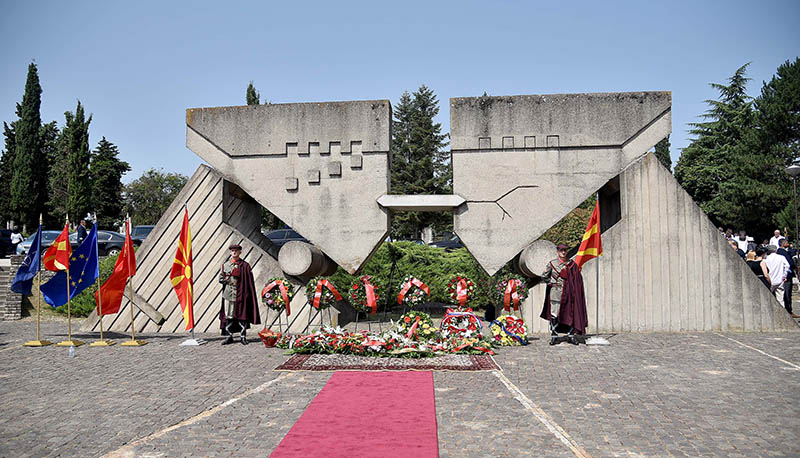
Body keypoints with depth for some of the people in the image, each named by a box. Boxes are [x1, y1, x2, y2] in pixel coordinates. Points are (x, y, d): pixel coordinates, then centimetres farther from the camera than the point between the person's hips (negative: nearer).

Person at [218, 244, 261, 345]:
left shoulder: (245, 265, 2)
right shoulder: (225, 265, 11)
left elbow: (250, 282, 1)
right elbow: (221, 278, 11)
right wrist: (228, 280, -5)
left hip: (241, 294, -2)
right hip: (228, 294, 2)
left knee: (242, 315, -1)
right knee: (228, 316, 3)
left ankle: (243, 336, 8)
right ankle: (229, 336, 12)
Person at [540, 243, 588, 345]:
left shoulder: (572, 264, 5)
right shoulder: (552, 263, 3)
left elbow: (577, 279, 5)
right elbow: (545, 276, 13)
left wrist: (574, 291, -4)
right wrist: (551, 283, 3)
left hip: (569, 293, 1)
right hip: (556, 292, -1)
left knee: (572, 313, 2)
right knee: (554, 314, -2)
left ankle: (571, 335, 13)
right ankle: (554, 335, 6)